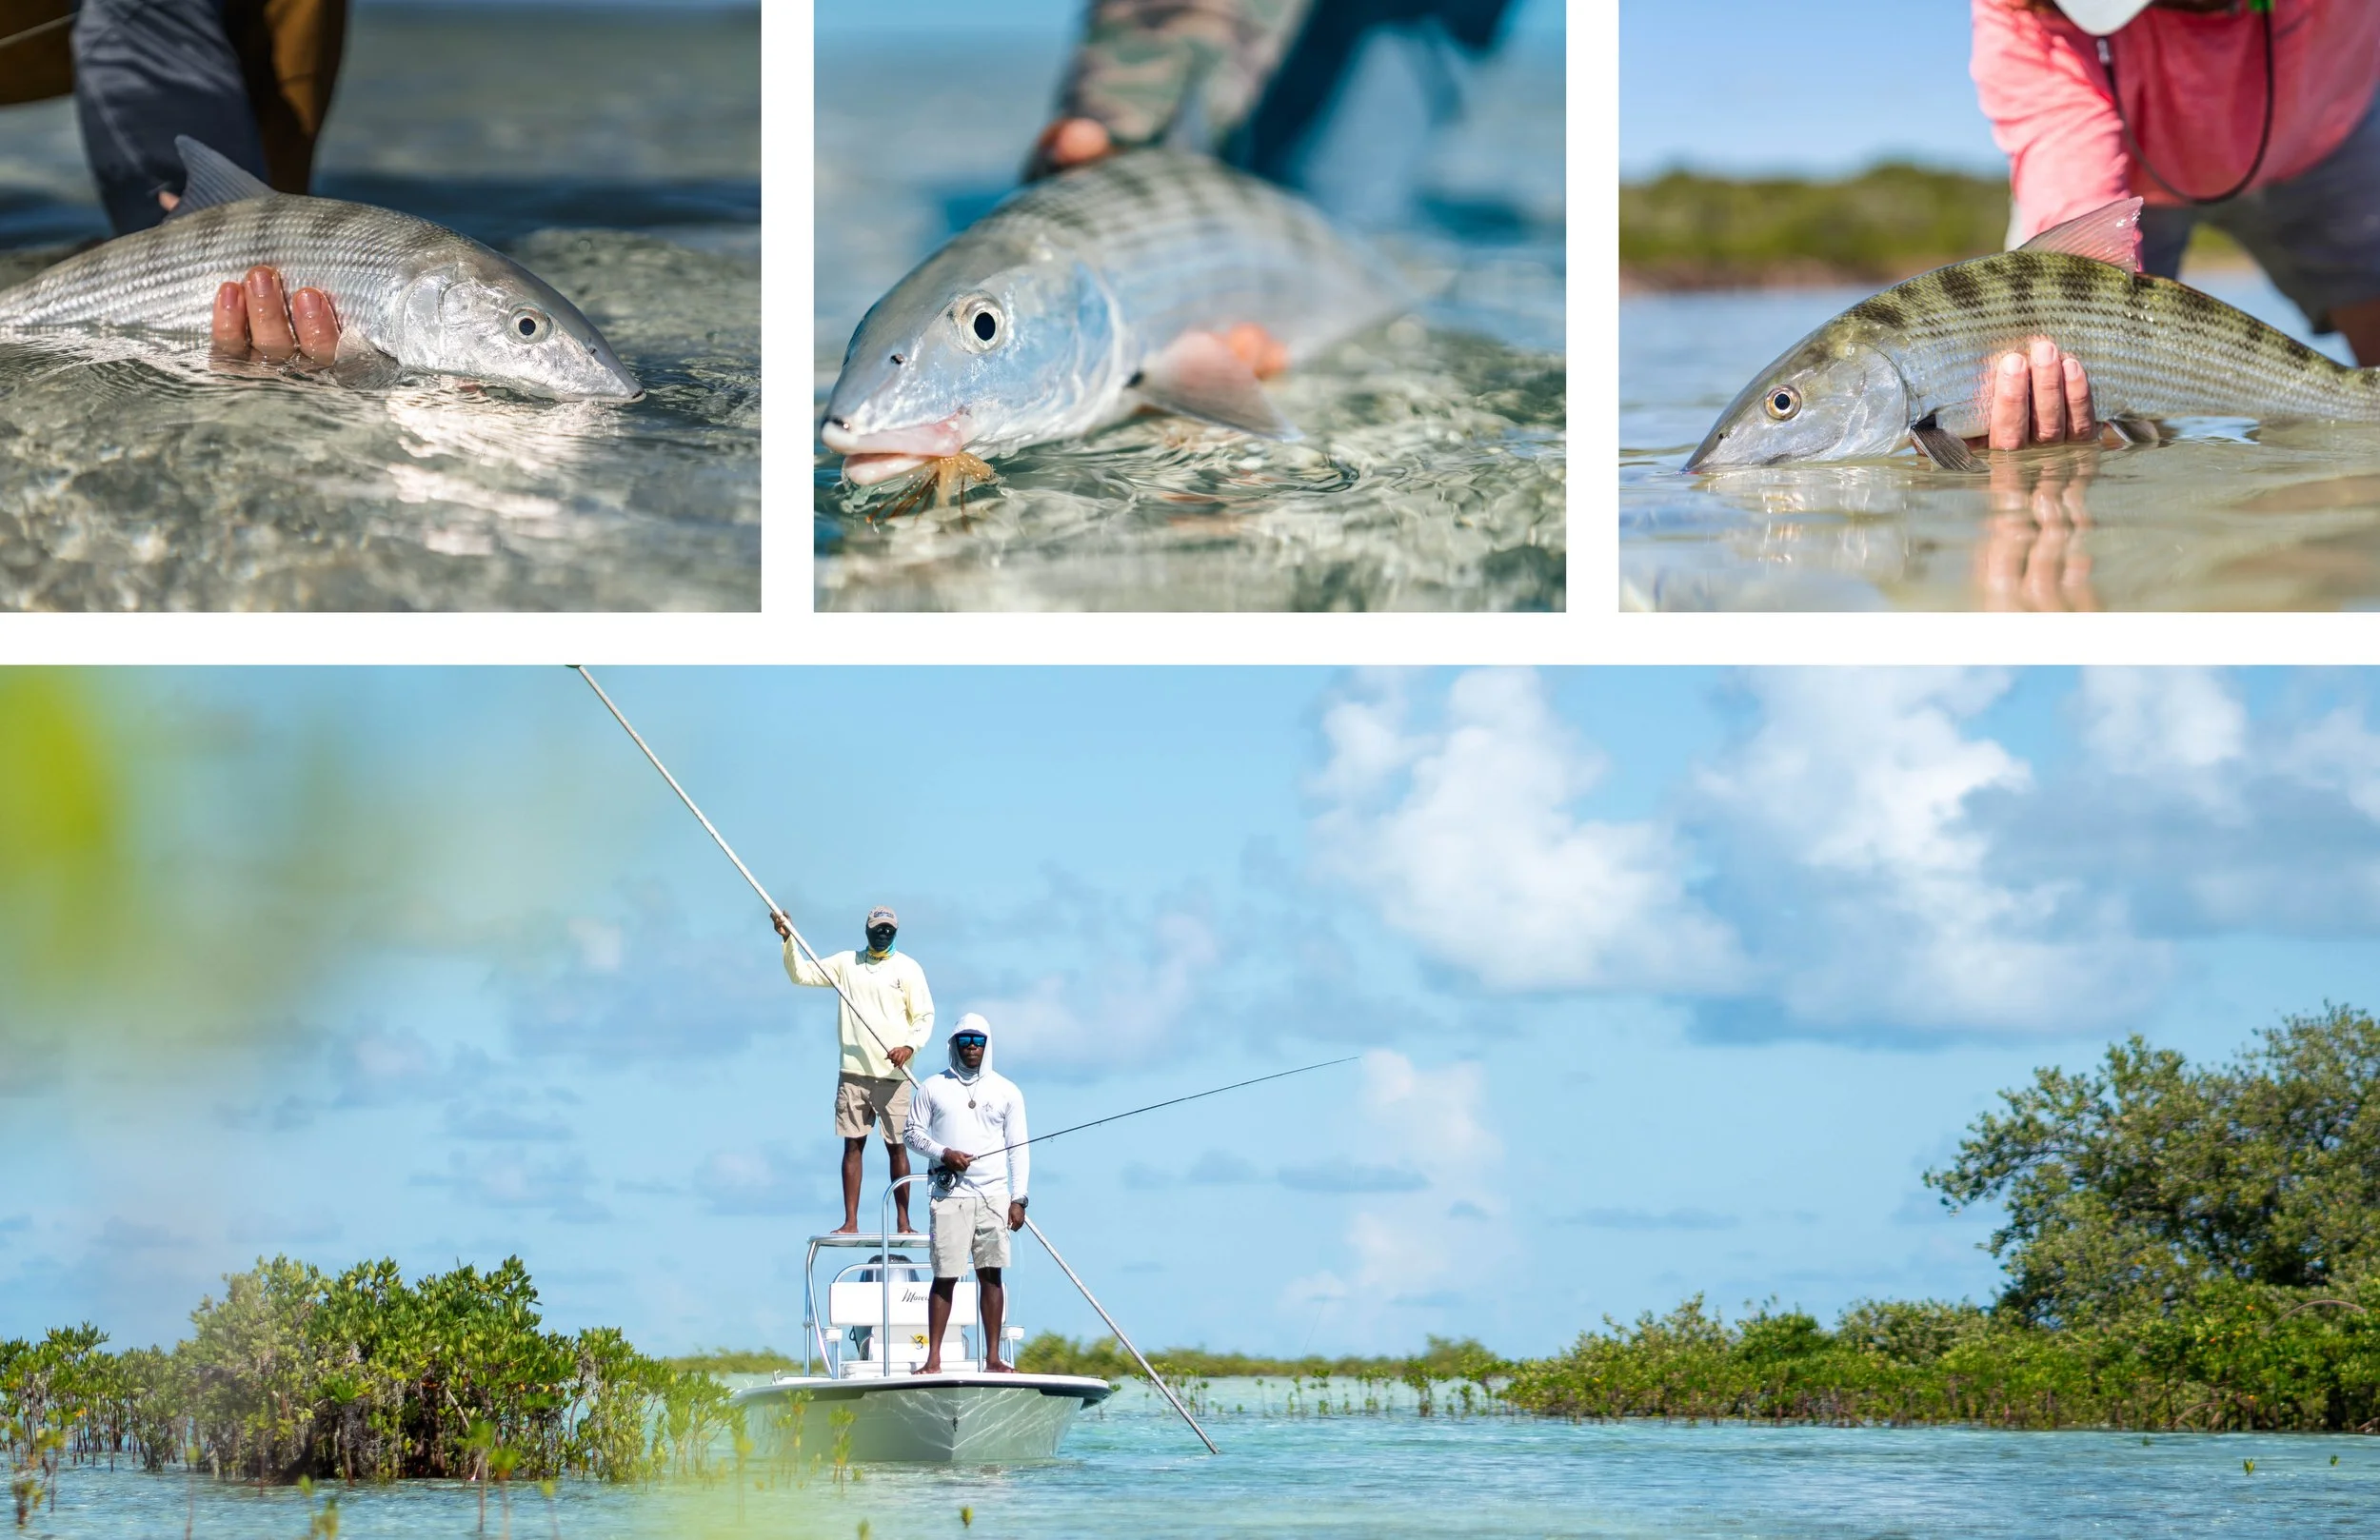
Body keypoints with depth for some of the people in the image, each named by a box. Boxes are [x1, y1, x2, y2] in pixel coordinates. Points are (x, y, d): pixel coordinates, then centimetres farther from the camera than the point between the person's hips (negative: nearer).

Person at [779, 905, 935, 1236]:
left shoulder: (908, 968, 3)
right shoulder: (846, 963, 11)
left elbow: (925, 1016, 2)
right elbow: (801, 974, 11)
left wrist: (910, 1046, -16)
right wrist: (788, 939, -4)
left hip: (892, 1073, -2)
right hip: (853, 1071, 2)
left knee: (897, 1146, -1)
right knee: (853, 1144, 0)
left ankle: (903, 1221, 3)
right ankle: (850, 1221, 0)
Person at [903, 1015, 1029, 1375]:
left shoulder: (1006, 1091, 12)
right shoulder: (932, 1088, 10)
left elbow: (1018, 1147, 10)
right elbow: (914, 1133, 9)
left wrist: (1018, 1197, 1)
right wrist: (943, 1153, -10)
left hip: (994, 1195, 1)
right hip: (949, 1194, -1)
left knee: (991, 1273, 0)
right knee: (945, 1275, -5)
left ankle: (993, 1356, 2)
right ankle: (933, 1357, -4)